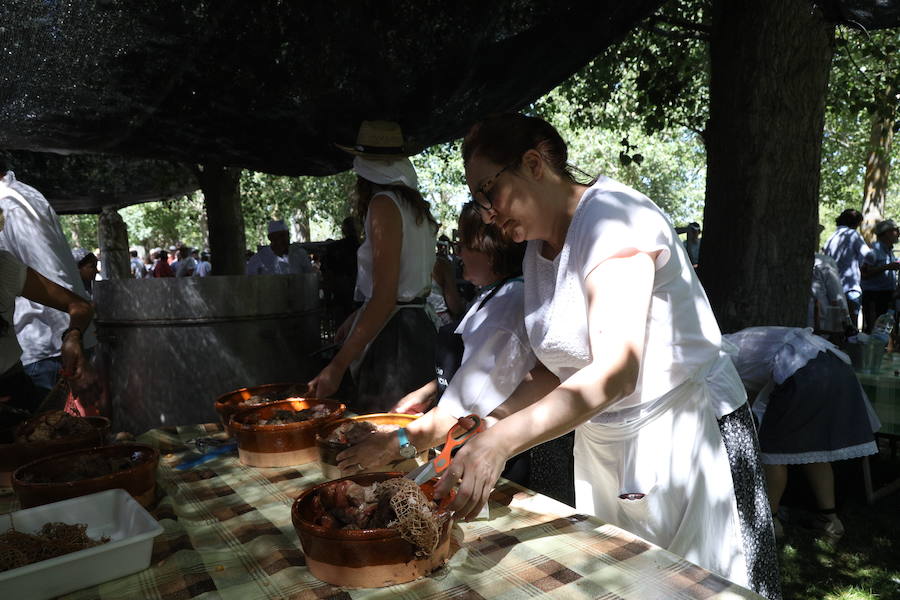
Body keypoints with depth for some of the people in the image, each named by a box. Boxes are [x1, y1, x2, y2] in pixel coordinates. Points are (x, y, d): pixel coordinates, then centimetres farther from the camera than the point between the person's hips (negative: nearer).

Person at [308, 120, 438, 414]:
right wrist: (355, 319, 28)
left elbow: (385, 298, -19)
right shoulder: (415, 204, 13)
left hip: (393, 337, -9)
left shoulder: (384, 204, -12)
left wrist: (337, 366, -20)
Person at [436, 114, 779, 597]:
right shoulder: (538, 250, 6)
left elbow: (616, 372, -31)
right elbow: (560, 369, 7)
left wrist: (500, 441, -40)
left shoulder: (610, 215, -20)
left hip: (683, 442, -7)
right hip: (601, 450, 8)